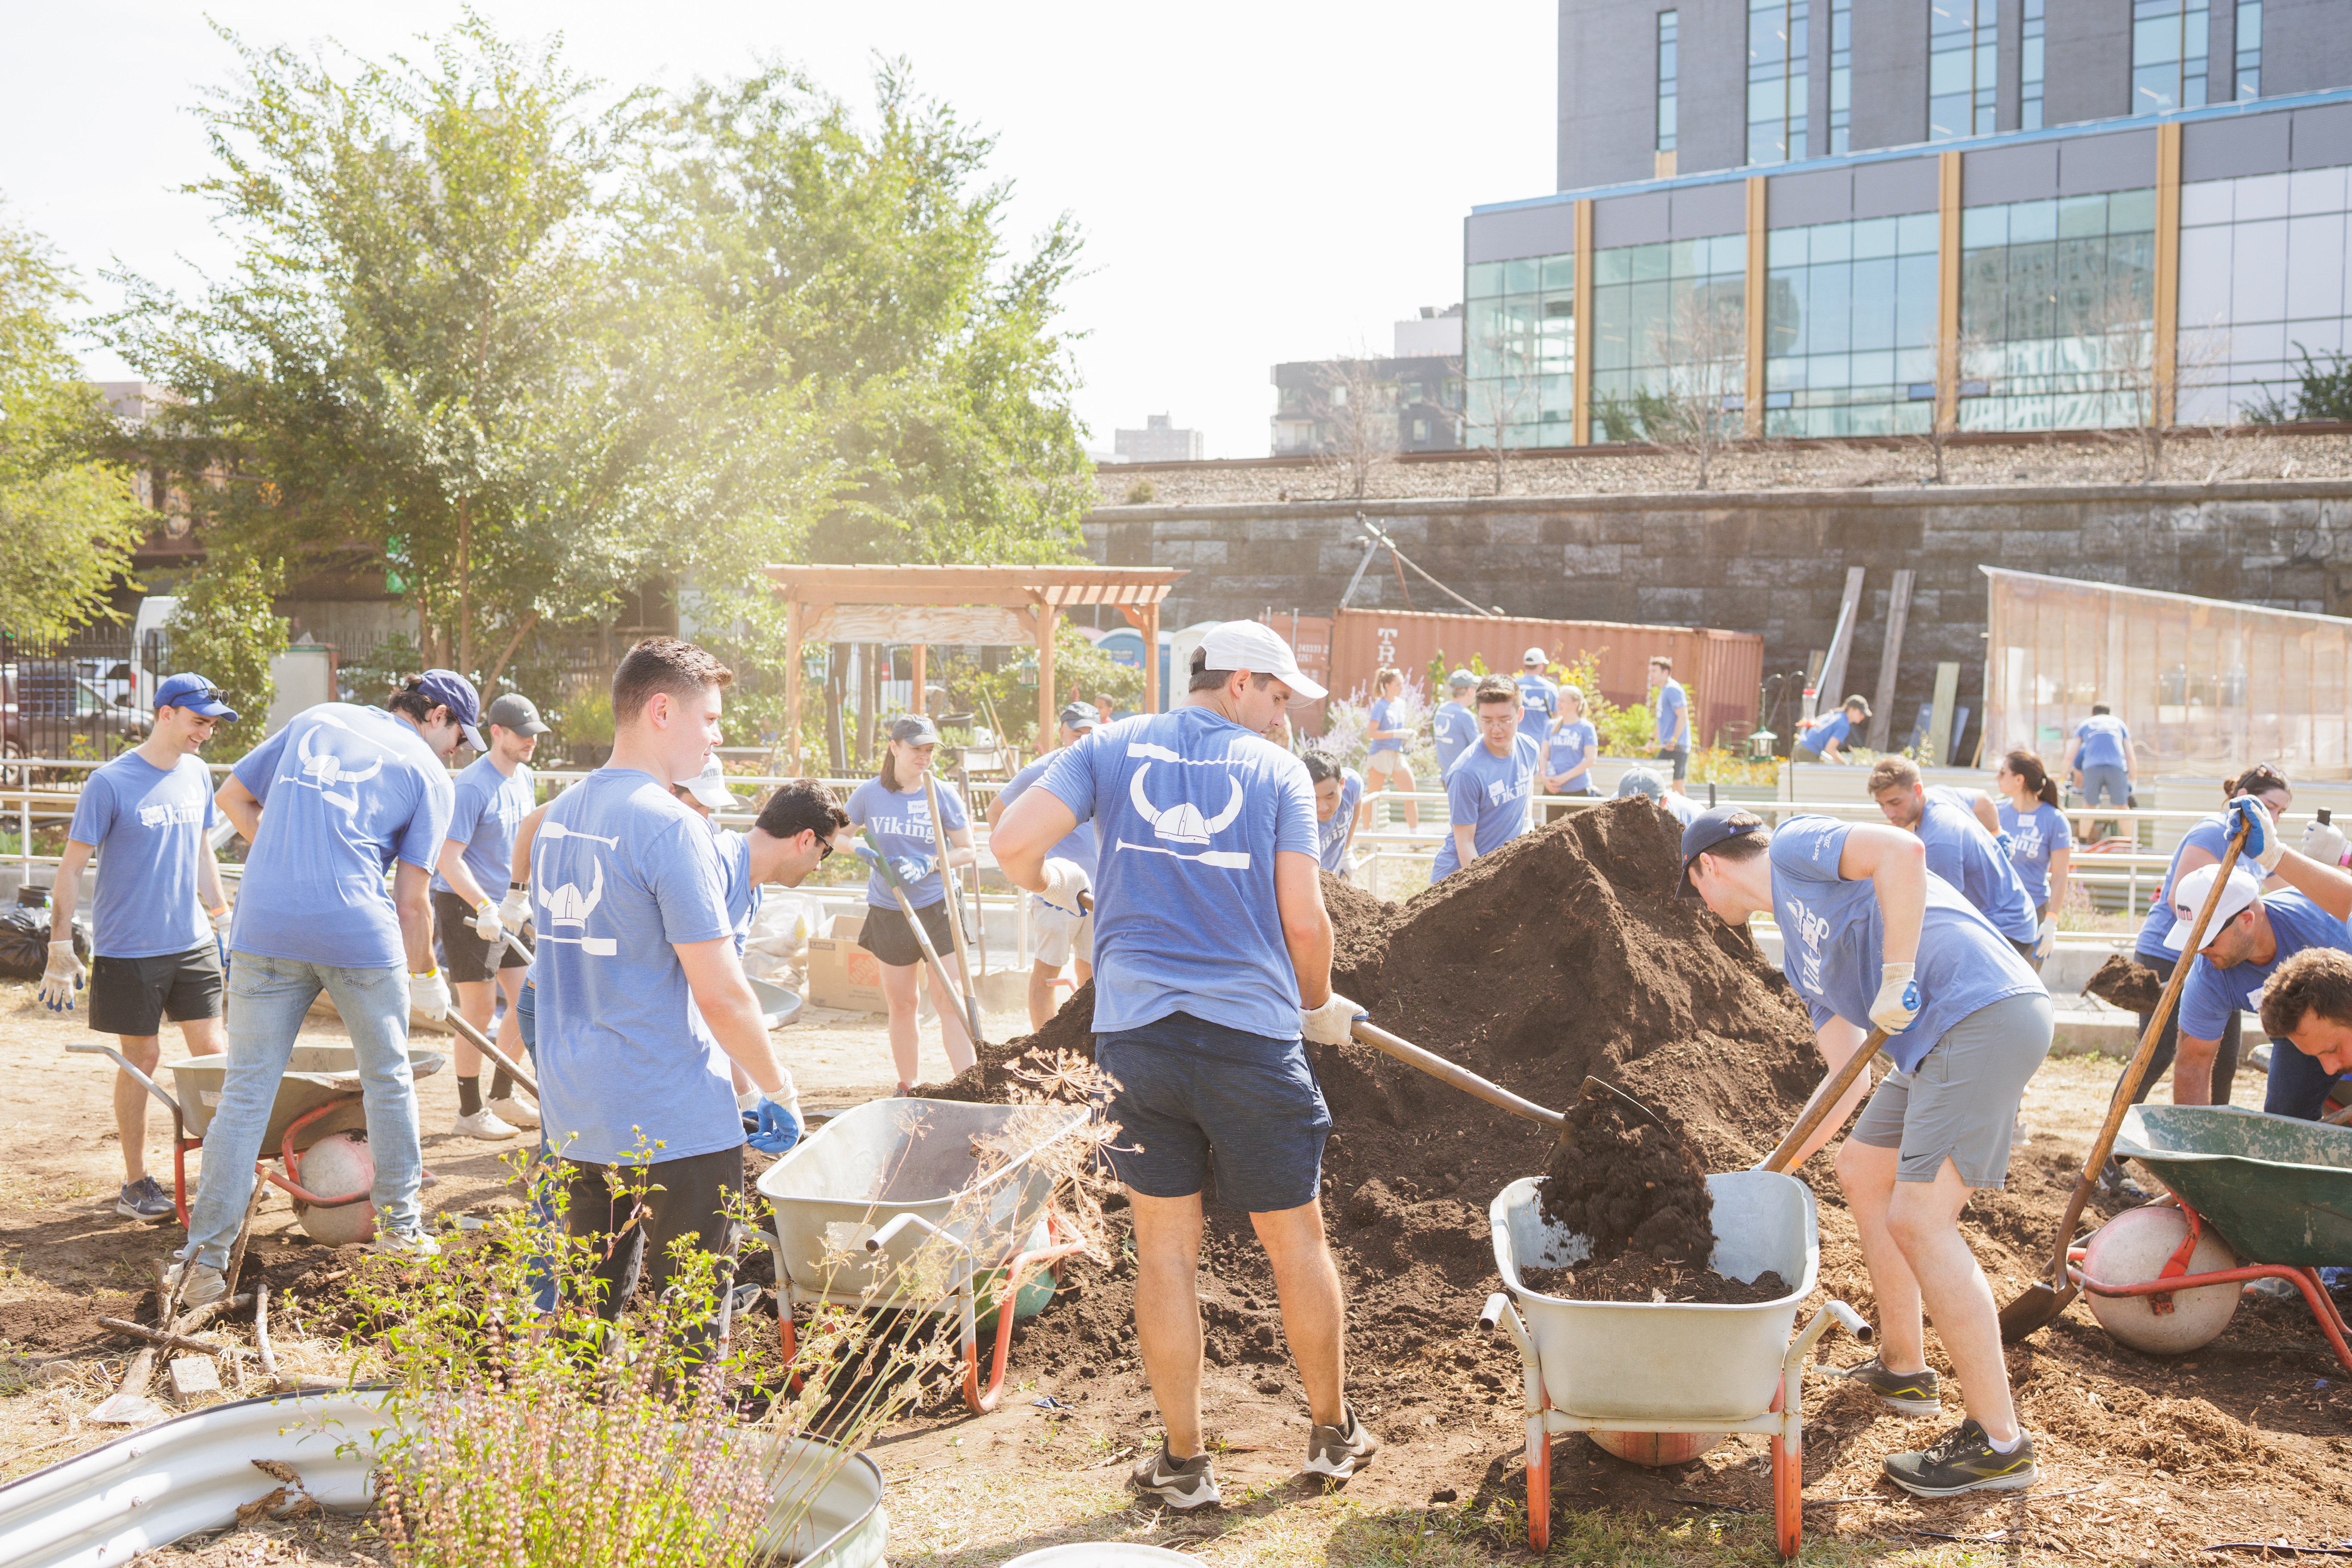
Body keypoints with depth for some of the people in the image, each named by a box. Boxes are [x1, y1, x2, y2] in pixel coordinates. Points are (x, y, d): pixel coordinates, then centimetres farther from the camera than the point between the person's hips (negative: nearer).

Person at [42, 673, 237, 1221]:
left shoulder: (198, 776, 6)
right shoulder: (111, 782, -11)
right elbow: (72, 866, -8)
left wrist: (224, 919, 20)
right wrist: (60, 949, -10)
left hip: (193, 944, 5)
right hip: (129, 950, -5)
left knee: (211, 1052, 3)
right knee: (141, 1058, 3)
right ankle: (135, 1184, 16)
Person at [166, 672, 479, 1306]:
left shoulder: (316, 720, 20)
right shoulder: (427, 772, 8)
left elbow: (232, 797, 24)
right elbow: (411, 900, 4)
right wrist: (426, 977, 18)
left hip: (265, 926, 3)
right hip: (360, 932, -3)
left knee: (246, 1091, 4)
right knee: (389, 1081, 16)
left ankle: (204, 1260, 1)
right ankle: (399, 1229, 26)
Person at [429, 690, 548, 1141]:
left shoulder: (525, 778, 9)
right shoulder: (471, 786, -17)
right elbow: (448, 858, -22)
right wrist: (485, 906, -30)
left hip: (509, 908, 8)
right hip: (466, 906, -8)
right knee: (479, 1010, -3)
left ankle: (503, 1095, 26)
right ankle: (470, 1112, 9)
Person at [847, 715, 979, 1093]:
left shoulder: (943, 794, -3)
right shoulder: (869, 794, 0)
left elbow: (967, 851, 0)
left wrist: (928, 865, -17)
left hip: (937, 909, -2)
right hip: (889, 913, 2)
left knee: (950, 1001, -8)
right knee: (901, 1004, 10)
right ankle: (907, 1087, 23)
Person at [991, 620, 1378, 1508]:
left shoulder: (1112, 749, 7)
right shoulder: (1276, 771, 2)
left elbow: (1012, 842, -4)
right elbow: (1304, 919, -4)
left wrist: (1043, 883, 18)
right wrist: (1318, 1008, 14)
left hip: (1136, 1029, 2)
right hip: (1253, 1035, -1)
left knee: (1166, 1246, 11)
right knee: (1295, 1238, 14)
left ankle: (1184, 1461, 18)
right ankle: (1333, 1434, 29)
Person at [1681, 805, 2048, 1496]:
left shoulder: (1795, 846, 1)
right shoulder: (1798, 953, 25)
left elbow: (1902, 851, -18)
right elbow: (1848, 1077, 23)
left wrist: (1896, 977, -18)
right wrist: (1780, 1168, 24)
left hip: (1985, 1011, -11)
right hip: (1939, 1040, 11)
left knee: (1917, 1219, -13)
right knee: (1861, 1170, 23)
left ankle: (1998, 1441, -6)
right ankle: (1902, 1368, 35)